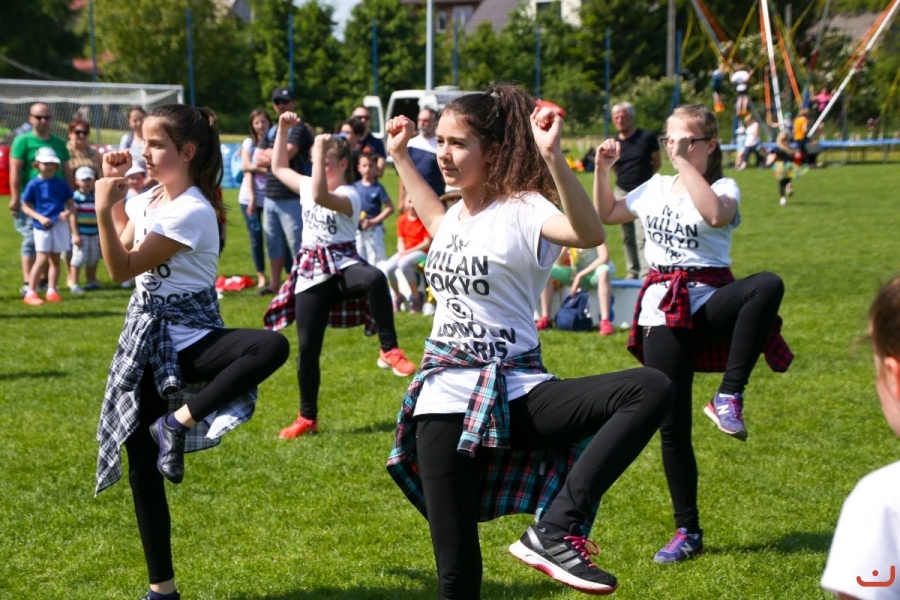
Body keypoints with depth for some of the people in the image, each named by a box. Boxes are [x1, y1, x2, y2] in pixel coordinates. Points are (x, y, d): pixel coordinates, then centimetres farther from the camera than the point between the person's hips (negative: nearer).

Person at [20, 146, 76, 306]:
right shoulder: (33, 185, -4)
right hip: (42, 226, -4)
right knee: (42, 259, -10)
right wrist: (40, 217, -14)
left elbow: (70, 204, 9)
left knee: (55, 259, 9)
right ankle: (31, 292, -7)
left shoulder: (61, 184, 5)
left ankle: (51, 291, 17)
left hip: (60, 225, 4)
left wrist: (68, 211, -13)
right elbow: (26, 207, -1)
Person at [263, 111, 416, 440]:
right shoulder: (308, 186, 9)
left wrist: (322, 150, -36)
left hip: (342, 264, -6)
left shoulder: (348, 196, -14)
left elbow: (320, 196, -34)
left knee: (375, 279, -43)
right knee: (308, 348, 3)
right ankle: (307, 418, 17)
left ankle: (389, 350, -35)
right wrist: (283, 130, 13)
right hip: (311, 271, 6)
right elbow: (278, 168, 20)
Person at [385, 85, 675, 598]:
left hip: (517, 395, -5)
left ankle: (554, 532, -38)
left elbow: (590, 234, -34)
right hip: (445, 401, 5)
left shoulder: (522, 210, -10)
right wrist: (400, 156, 39)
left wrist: (554, 157, -44)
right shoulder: (456, 216, 12)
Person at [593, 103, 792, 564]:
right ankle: (687, 532, 13)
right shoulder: (655, 189, 12)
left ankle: (729, 396, -31)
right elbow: (605, 214, 21)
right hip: (662, 311, 4)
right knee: (672, 426, 1)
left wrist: (686, 162, -23)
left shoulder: (723, 188, -3)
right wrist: (601, 168, 9)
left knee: (768, 285, -38)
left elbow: (716, 214, -27)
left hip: (709, 302, -4)